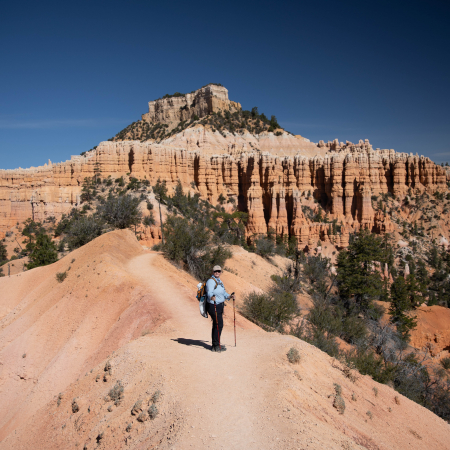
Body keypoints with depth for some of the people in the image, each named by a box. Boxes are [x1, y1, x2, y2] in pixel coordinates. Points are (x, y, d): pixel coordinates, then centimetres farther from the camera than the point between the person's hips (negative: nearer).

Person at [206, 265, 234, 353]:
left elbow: (223, 293, 21)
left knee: (217, 325, 14)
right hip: (214, 306, -9)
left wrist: (229, 296, 5)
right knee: (219, 324, -11)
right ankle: (215, 346, -4)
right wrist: (212, 297, -49)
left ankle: (215, 345, 23)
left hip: (219, 306, 9)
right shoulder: (211, 281, -14)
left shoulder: (219, 281, 16)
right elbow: (209, 292, -29)